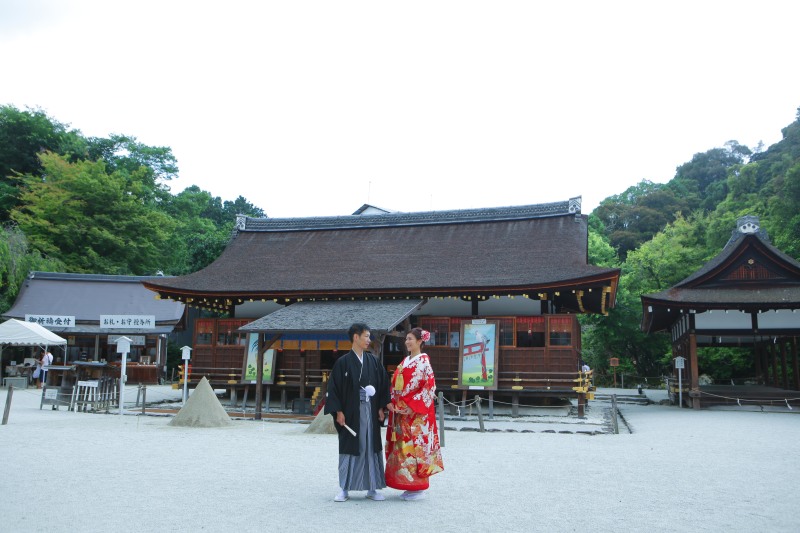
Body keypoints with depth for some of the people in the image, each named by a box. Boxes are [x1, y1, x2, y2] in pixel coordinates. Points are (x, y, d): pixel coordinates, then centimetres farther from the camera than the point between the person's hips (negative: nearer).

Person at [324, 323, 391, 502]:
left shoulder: (373, 361, 6)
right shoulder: (343, 362, -5)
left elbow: (383, 383, 10)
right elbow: (333, 387, -4)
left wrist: (381, 407, 3)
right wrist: (338, 411, -9)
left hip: (370, 412, 3)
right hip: (350, 413, -3)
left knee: (371, 448, 7)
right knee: (349, 449, 3)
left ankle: (372, 488, 17)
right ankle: (344, 489, 15)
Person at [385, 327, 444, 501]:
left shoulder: (423, 361, -8)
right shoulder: (405, 361, 14)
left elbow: (429, 386, -14)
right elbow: (395, 385, 17)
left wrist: (411, 404, -16)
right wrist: (395, 403, 2)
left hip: (417, 413, -8)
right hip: (402, 412, 8)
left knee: (415, 446, -4)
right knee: (402, 446, 9)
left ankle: (419, 487, 6)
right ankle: (410, 486, 18)